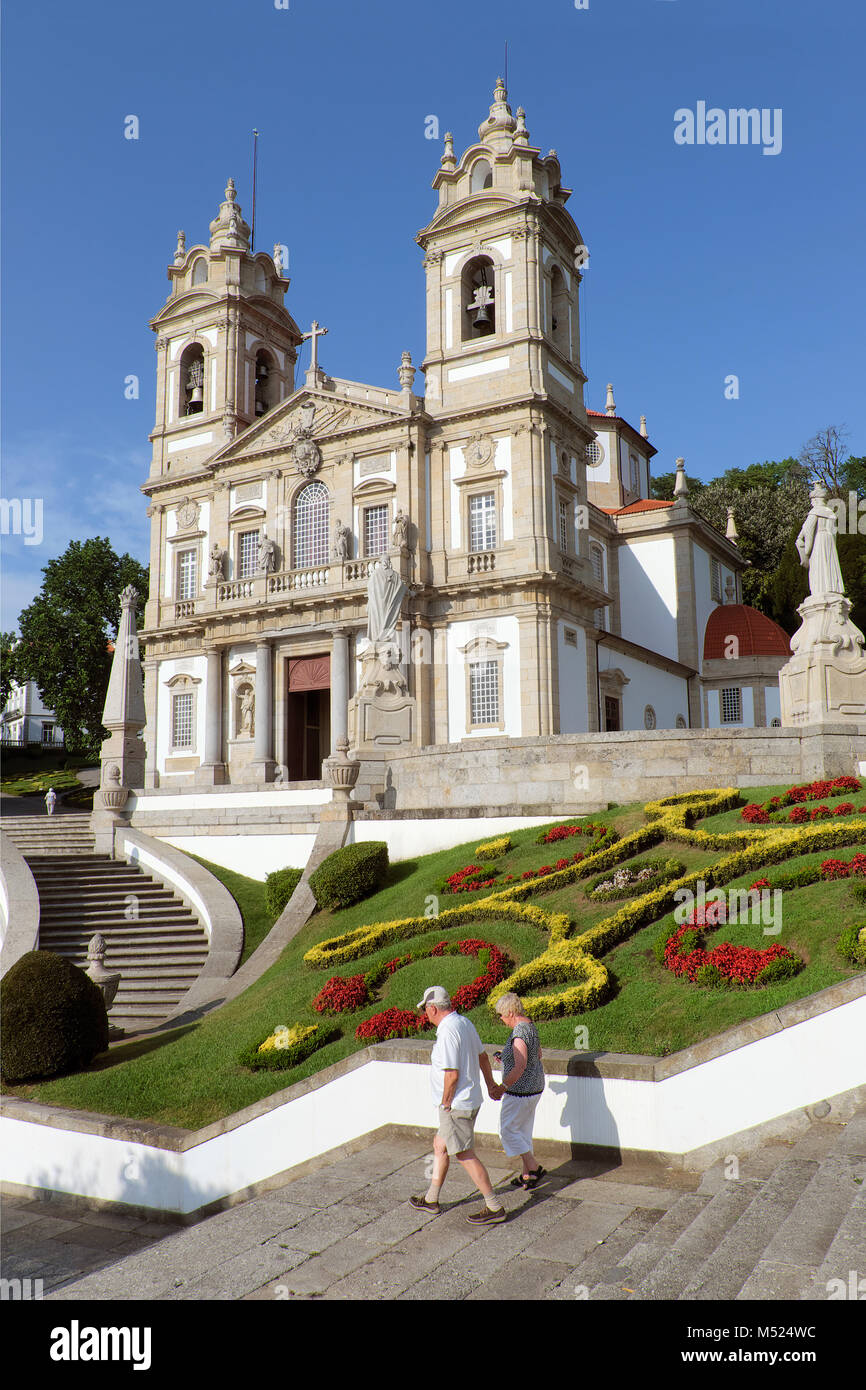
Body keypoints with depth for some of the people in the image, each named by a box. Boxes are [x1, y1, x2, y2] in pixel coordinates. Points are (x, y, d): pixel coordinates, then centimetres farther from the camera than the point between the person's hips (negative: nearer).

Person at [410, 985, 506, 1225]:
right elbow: (482, 1055, 19)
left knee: (465, 1154, -1)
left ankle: (494, 1207, 6)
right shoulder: (464, 1022, 6)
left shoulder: (447, 1031, -23)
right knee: (440, 1145, 20)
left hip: (456, 1105, -10)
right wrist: (490, 1084, 31)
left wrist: (446, 1103, -12)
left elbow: (452, 1074, -25)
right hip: (472, 1099, 10)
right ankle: (431, 1199, 31)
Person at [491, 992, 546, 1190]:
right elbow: (538, 1054, 19)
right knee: (524, 1130, 18)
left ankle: (534, 1167, 4)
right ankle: (527, 1176, 25)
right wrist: (506, 1057, 16)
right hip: (535, 1086, 10)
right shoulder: (530, 1025, 6)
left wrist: (502, 1088, -24)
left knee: (508, 1130, 4)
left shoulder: (519, 1033, -24)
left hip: (521, 1090, -10)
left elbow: (520, 1066, -30)